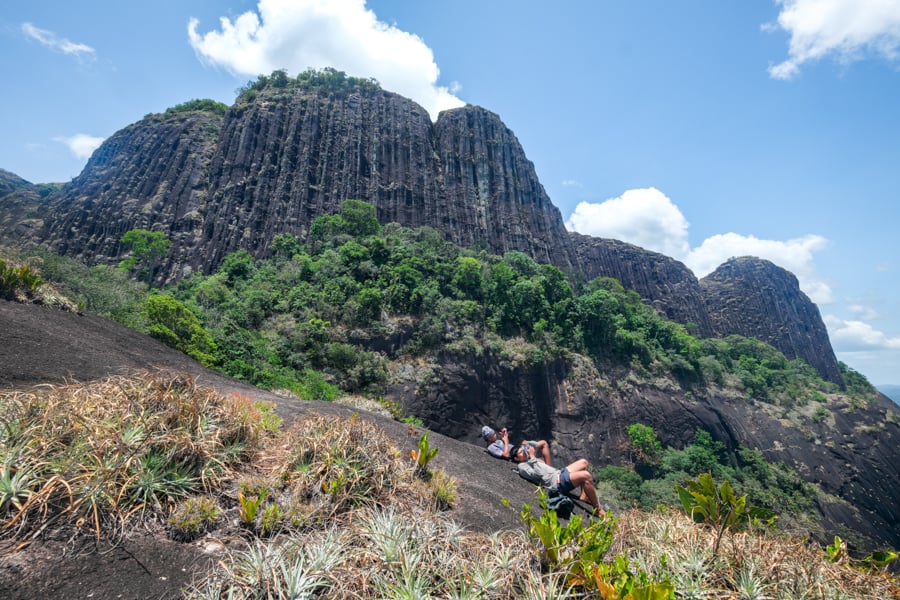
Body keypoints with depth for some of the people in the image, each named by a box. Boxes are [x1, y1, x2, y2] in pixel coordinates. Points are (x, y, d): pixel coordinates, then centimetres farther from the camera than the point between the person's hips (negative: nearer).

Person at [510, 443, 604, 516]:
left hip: (559, 473, 11)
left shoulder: (529, 460, 23)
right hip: (557, 482, -11)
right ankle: (598, 509, -12)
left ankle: (584, 496, 9)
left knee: (584, 462, 11)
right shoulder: (522, 466, -7)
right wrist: (532, 457, -17)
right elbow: (536, 474, -21)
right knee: (586, 475, -25)